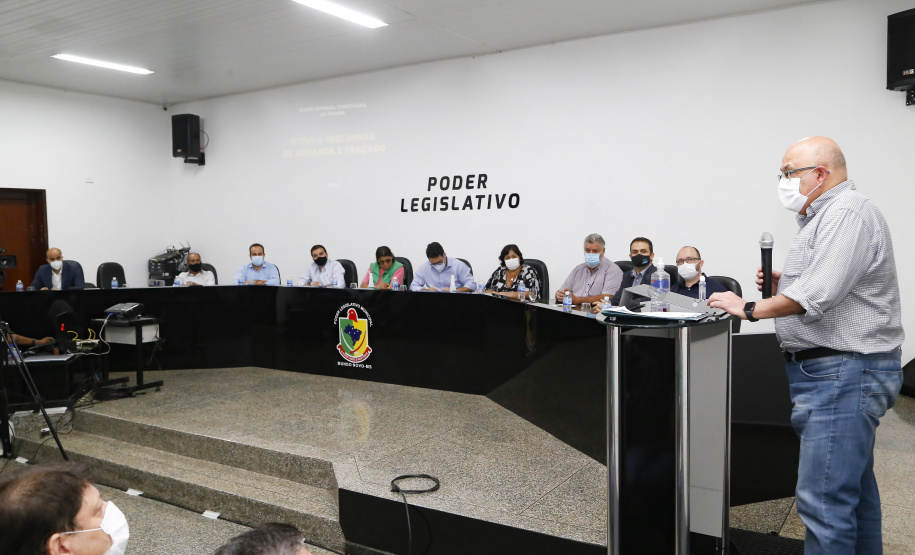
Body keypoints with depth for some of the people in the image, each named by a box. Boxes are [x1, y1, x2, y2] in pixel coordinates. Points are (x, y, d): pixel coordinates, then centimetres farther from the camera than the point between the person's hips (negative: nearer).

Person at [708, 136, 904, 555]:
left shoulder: (848, 211, -15)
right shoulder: (824, 217, 19)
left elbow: (819, 293, -26)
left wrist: (750, 309, -16)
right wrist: (780, 281, 10)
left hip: (845, 371, -11)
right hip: (839, 370, 11)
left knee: (823, 499, -10)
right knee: (853, 485, 21)